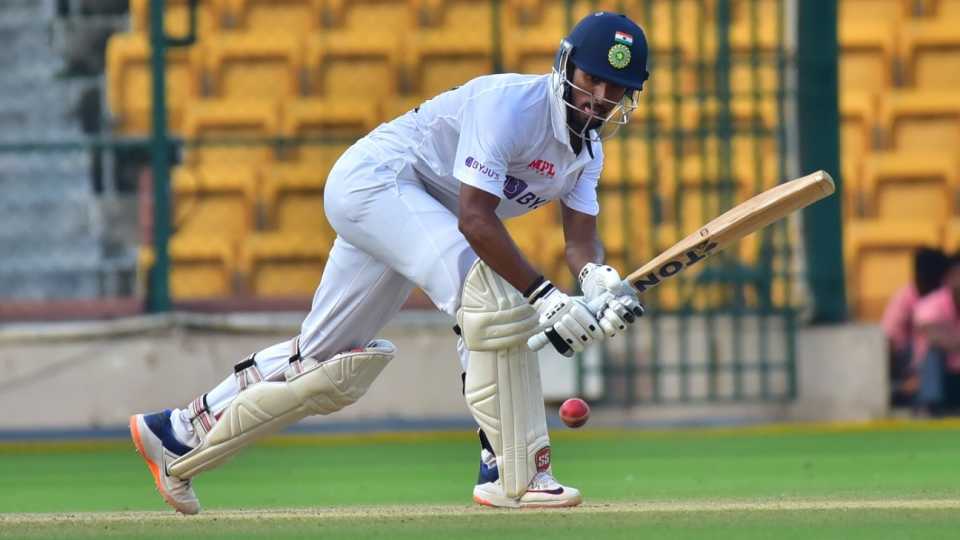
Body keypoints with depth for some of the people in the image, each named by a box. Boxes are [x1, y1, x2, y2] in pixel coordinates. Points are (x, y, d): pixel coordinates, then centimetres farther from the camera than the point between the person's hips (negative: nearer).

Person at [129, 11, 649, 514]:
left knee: (327, 361, 13)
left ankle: (178, 435, 27)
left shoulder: (587, 147, 6)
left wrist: (600, 282, -28)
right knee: (489, 287, -30)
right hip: (373, 180, -10)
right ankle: (514, 476, -30)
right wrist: (544, 296, -36)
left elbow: (581, 240, -5)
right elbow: (475, 219, -32)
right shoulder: (511, 103, -23)